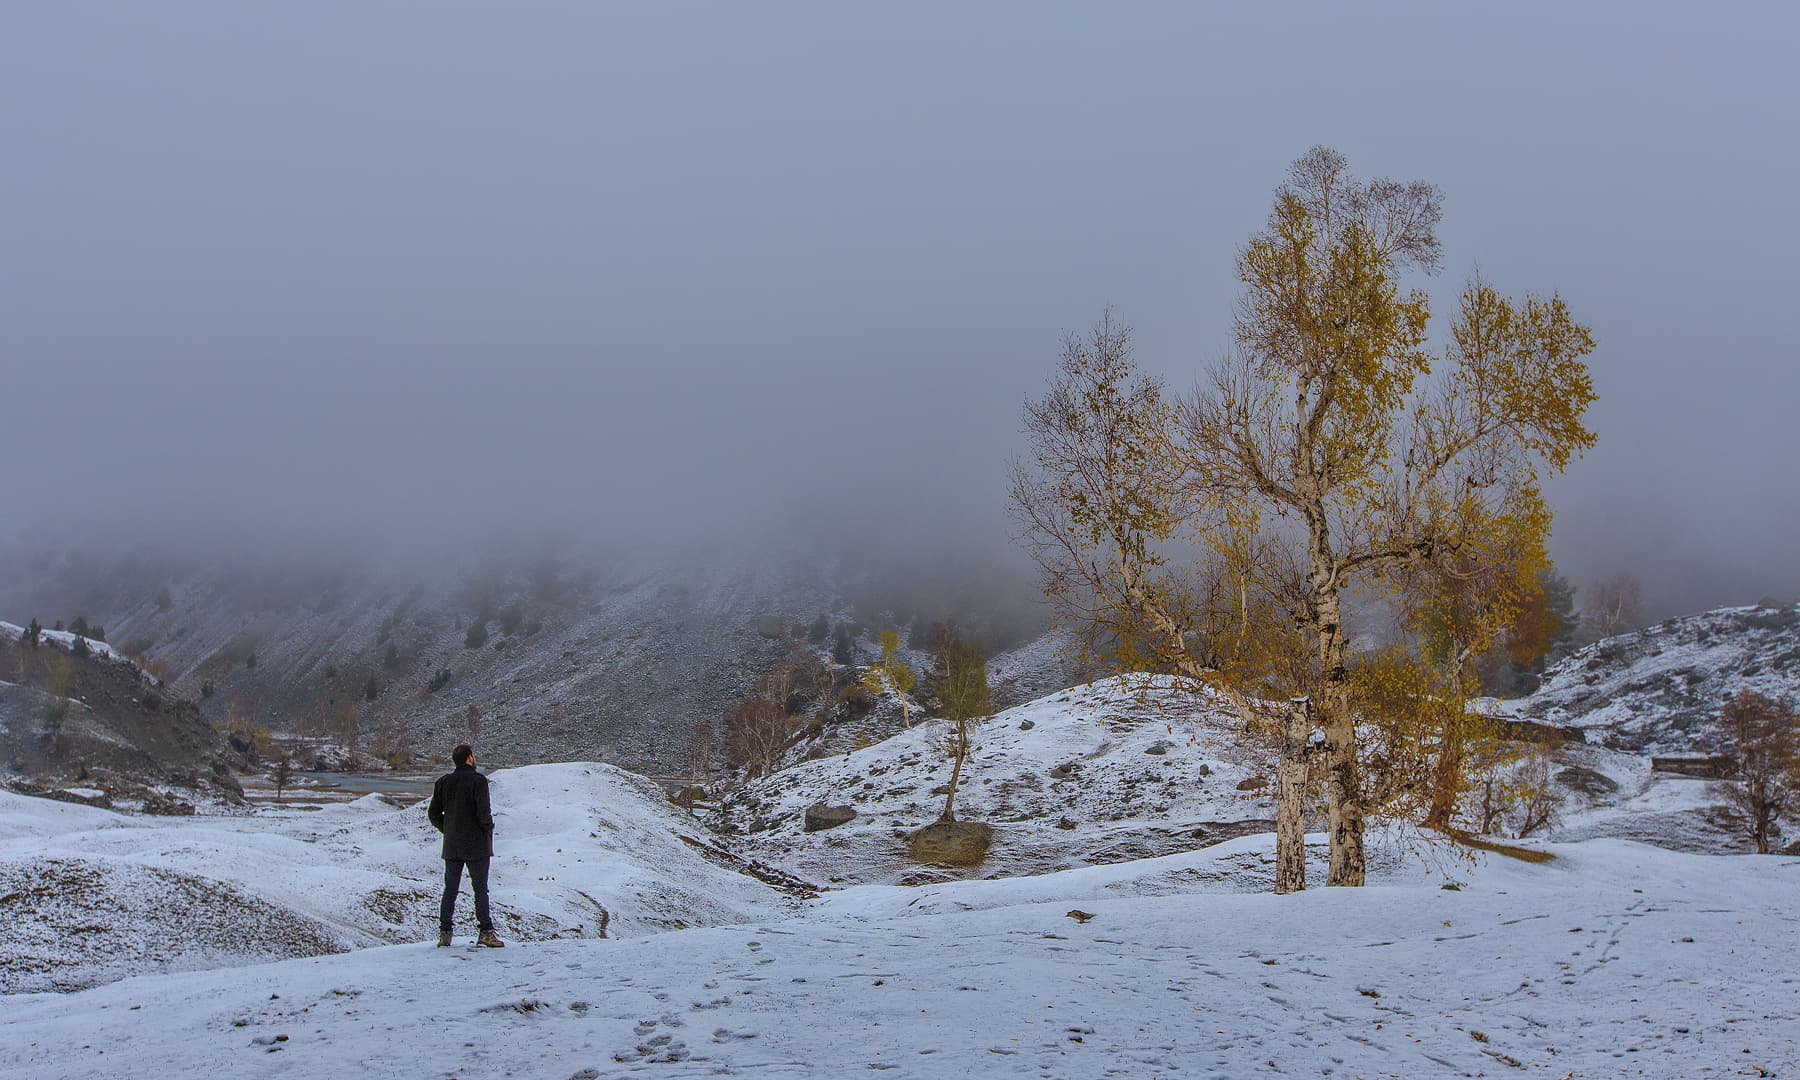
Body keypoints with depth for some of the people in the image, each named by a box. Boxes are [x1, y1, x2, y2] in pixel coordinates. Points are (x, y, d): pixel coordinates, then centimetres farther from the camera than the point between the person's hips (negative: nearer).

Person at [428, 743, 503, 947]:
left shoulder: (443, 782, 5)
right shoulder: (478, 781, -12)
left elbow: (433, 814, 6)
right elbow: (483, 812, -19)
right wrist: (488, 830, -2)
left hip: (451, 846, 5)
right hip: (476, 845, -5)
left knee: (450, 890, 11)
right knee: (480, 889, 1)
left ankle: (444, 932, 10)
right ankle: (486, 931, -1)